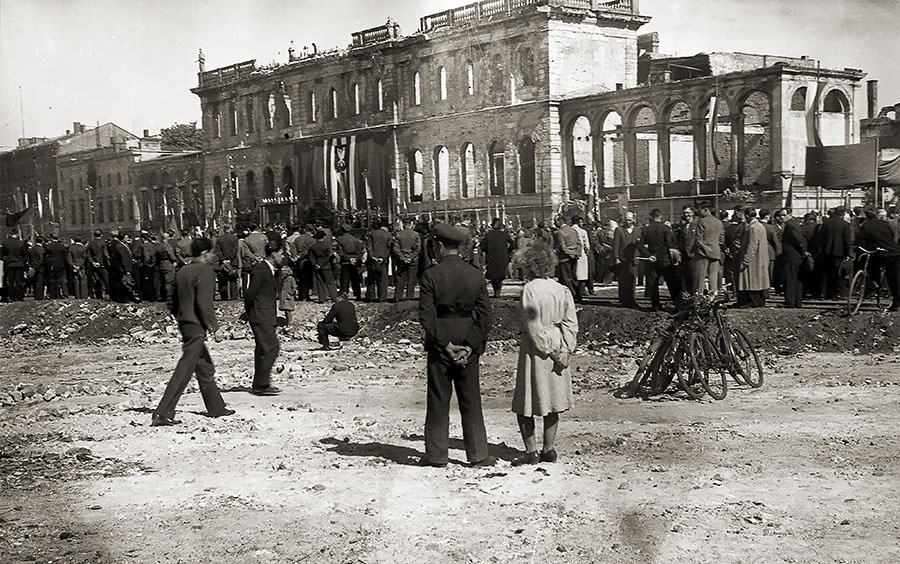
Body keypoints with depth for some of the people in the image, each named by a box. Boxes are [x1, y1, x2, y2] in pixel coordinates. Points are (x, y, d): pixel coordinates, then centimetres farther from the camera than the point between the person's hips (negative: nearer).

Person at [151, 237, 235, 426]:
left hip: (185, 324, 9)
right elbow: (204, 302, -22)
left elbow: (171, 302, 15)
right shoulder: (205, 271, -13)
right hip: (197, 327, -9)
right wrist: (212, 323, -13)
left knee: (206, 367, 19)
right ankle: (163, 414, -9)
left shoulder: (182, 272, 12)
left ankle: (216, 407, 30)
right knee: (184, 371, -8)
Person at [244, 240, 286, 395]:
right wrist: (249, 312, -8)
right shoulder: (261, 271, -16)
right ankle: (261, 385, -8)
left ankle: (259, 385, 20)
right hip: (261, 317, -10)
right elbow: (249, 294, -19)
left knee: (263, 349, 13)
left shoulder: (267, 270, 16)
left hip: (265, 317, 10)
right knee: (271, 347, -12)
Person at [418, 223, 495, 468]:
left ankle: (436, 454, 13)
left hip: (439, 344, -2)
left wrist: (444, 344, -10)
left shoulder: (431, 275, -10)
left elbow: (426, 315, -15)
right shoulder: (476, 275, 0)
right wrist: (470, 346, -6)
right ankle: (478, 454, 12)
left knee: (438, 401, 8)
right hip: (468, 342, 3)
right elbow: (486, 316, -4)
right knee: (471, 400, 11)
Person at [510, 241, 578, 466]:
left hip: (535, 350, -6)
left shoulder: (530, 289, -14)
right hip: (557, 350, 6)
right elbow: (571, 323, 1)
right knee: (552, 403, 14)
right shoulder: (562, 290, 3)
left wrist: (550, 350, -10)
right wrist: (564, 350, -1)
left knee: (525, 406, 4)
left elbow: (534, 325, -16)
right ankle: (549, 449, 18)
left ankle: (531, 451, 3)